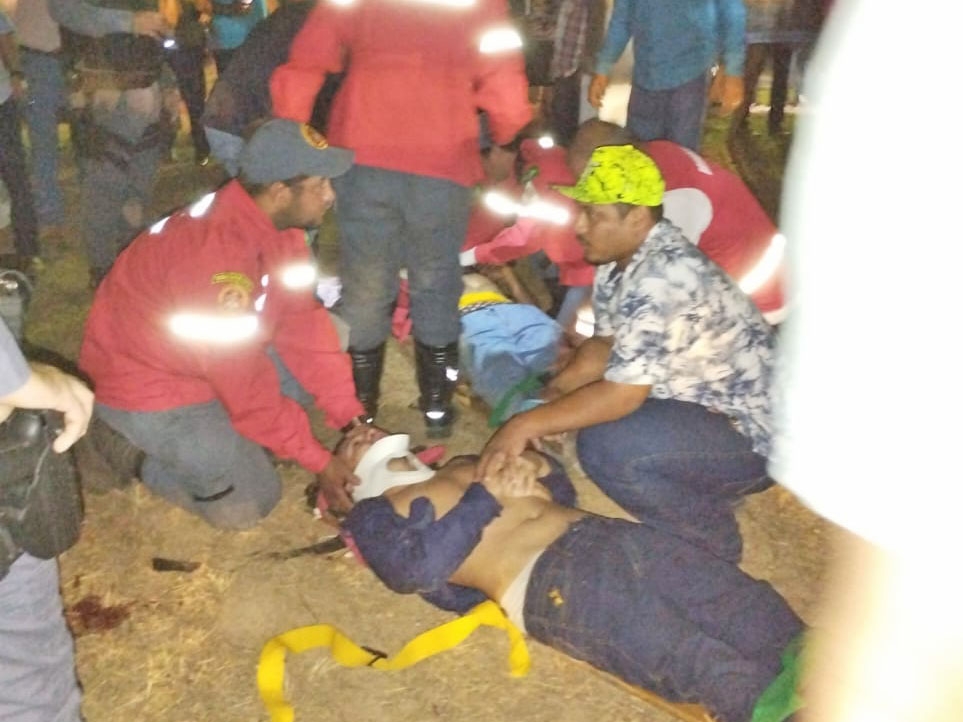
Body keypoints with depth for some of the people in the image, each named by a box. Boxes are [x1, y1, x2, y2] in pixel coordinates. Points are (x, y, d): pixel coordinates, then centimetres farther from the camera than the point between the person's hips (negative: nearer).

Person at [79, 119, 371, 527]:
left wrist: (351, 417, -9)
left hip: (216, 356, 8)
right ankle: (152, 458, 12)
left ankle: (219, 426, 8)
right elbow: (247, 383, -28)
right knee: (249, 500, -9)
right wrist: (319, 462, -19)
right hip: (147, 378, -8)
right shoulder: (217, 256, -35)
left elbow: (302, 323, -6)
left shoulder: (276, 218, -10)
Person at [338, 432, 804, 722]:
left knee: (752, 609, -14)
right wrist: (487, 496, -5)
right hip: (549, 582, -7)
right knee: (715, 671, -26)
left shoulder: (461, 467, 31)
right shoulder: (373, 515, 13)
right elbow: (417, 567, -8)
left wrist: (534, 468, 7)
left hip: (605, 536, 7)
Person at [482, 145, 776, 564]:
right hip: (701, 402, 10)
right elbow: (605, 344, 11)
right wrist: (551, 392, -3)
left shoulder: (663, 279, -28)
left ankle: (711, 539, -4)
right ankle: (697, 496, 16)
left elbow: (621, 394, -29)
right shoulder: (621, 258, 1)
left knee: (606, 446, -28)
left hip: (753, 429, -10)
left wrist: (527, 425, -22)